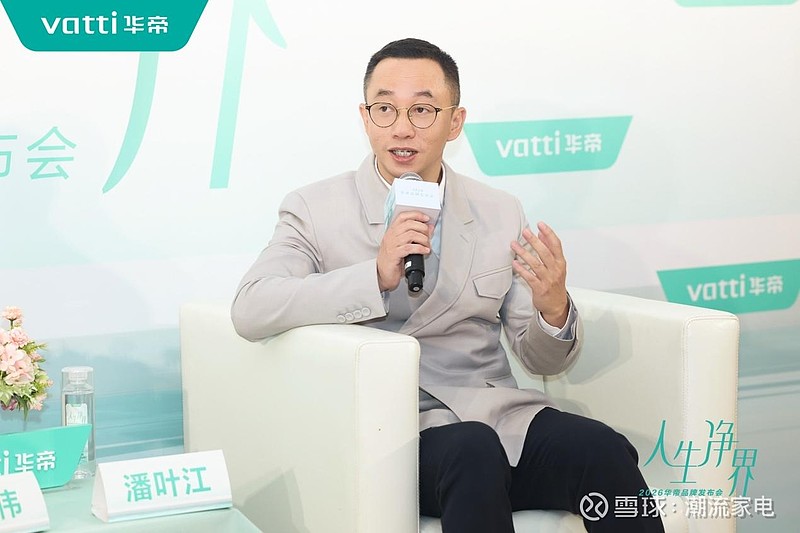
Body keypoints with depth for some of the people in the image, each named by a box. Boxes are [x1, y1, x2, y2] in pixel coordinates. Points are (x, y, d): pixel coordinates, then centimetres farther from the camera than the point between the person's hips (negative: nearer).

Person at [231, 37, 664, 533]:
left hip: (497, 416, 4)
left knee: (600, 449, -27)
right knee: (473, 451, -36)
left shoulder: (501, 213, 15)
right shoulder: (315, 209, 6)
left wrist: (553, 308, -9)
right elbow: (250, 310, -11)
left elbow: (542, 360, 16)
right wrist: (377, 275, -21)